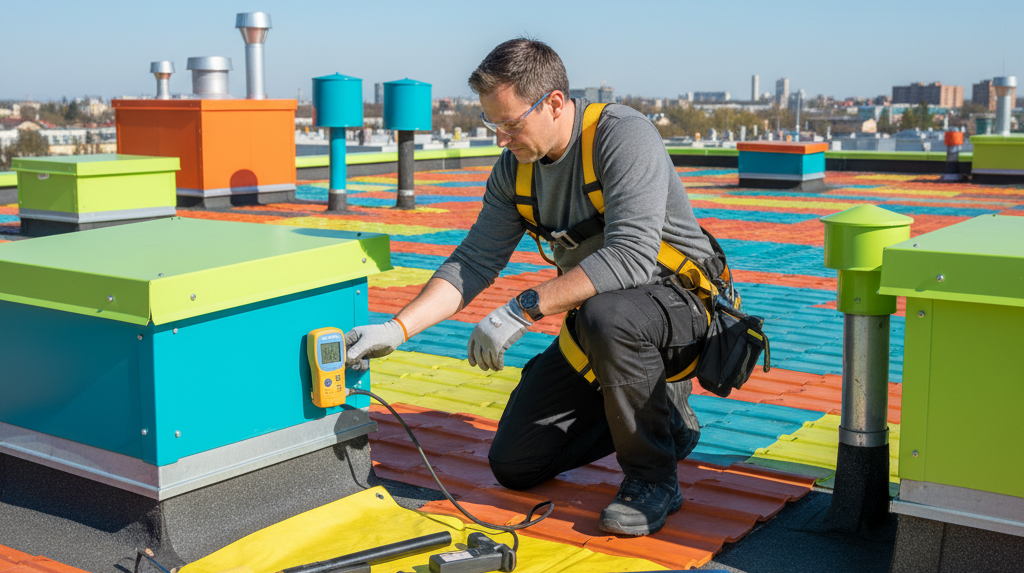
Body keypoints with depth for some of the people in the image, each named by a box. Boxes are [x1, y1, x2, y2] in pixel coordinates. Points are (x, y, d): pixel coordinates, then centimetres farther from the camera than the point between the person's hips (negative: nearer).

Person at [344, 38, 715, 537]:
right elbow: (475, 262, -3)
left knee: (606, 313, -42)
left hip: (679, 303, -7)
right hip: (593, 329, 7)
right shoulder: (514, 168, -2)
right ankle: (660, 413, 21)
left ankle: (653, 480, -18)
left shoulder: (623, 135, -24)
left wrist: (522, 310, -38)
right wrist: (397, 329, -15)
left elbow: (631, 256, -36)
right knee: (514, 465, 4)